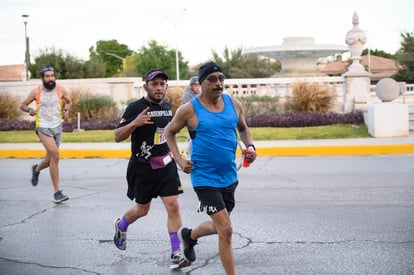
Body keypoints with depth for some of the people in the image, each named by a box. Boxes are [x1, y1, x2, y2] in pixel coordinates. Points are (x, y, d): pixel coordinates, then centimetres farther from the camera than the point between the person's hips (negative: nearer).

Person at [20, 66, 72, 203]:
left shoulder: (61, 90, -1)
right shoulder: (36, 92, -5)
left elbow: (69, 101, 18)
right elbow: (22, 105, 5)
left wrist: (66, 110, -3)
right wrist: (29, 109, -16)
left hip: (57, 127, 4)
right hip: (43, 127, -4)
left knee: (51, 160, 12)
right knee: (55, 155, -22)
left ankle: (36, 169, 50)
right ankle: (57, 192, -17)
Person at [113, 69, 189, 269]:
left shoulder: (167, 107, 7)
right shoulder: (136, 108, -12)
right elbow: (118, 136, -14)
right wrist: (134, 123, -29)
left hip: (165, 165, 4)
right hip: (142, 167, -4)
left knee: (172, 206, -7)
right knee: (142, 209, 12)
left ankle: (176, 253, -3)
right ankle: (121, 226, 45)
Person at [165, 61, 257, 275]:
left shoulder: (233, 104, 1)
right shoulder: (189, 110, -11)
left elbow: (243, 128, 18)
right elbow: (170, 132, 4)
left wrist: (250, 146, -2)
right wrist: (179, 160, -7)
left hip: (229, 177, 6)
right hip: (205, 179, -6)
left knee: (218, 226, 22)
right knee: (225, 230, -12)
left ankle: (188, 235, 52)